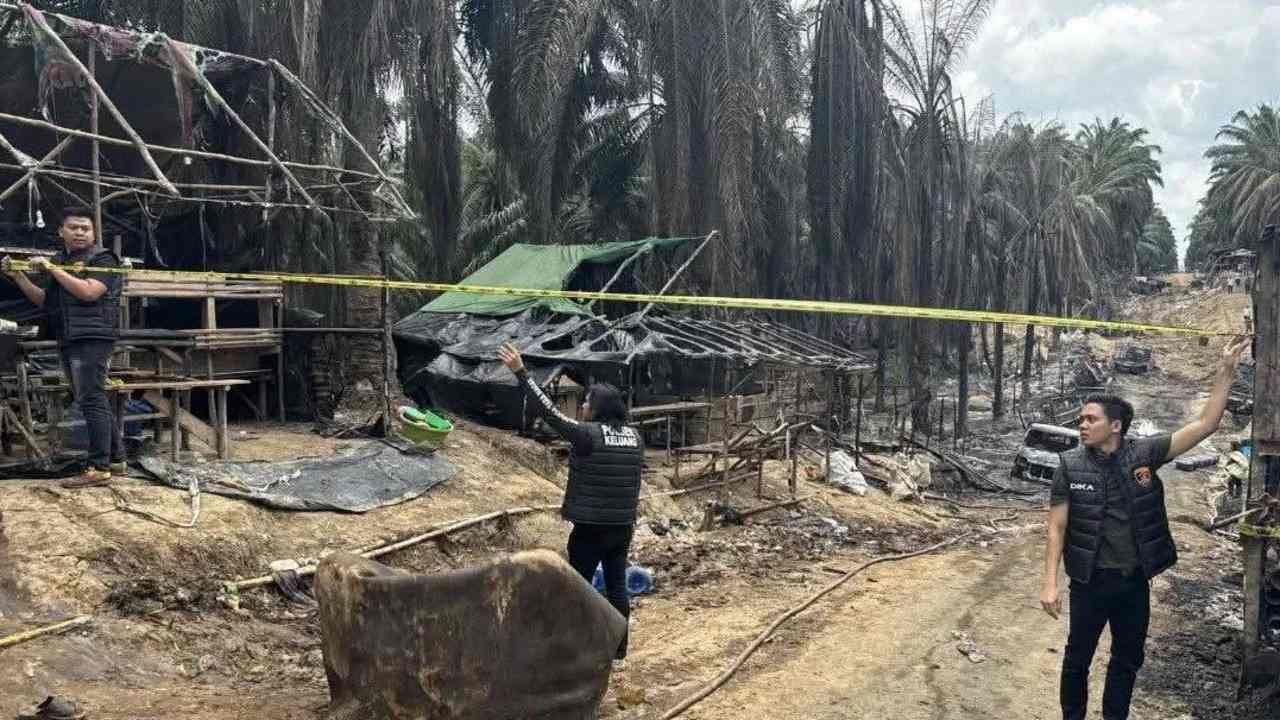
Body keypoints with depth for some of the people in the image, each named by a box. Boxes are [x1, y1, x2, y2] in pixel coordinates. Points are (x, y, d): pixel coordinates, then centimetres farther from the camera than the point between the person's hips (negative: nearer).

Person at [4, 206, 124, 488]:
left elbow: (88, 292, -19)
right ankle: (115, 458, 20)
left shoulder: (102, 259, -4)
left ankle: (99, 469, -15)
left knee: (91, 400, -13)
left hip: (92, 338, -9)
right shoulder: (60, 260, 20)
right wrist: (19, 277, 10)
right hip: (68, 340, 9)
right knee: (90, 401, 12)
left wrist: (51, 269, -16)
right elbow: (44, 300, 23)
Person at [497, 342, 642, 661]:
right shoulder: (634, 437, 4)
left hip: (590, 528, -6)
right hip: (623, 527, 6)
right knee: (617, 586, 13)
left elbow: (549, 412, -19)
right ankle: (619, 646, 21)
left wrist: (520, 372, -19)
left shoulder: (588, 434, -16)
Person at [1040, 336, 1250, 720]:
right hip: (1090, 580, -2)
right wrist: (1050, 583, -12)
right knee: (1077, 659, 10)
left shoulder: (1144, 453, -8)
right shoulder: (1071, 465, -10)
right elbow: (1057, 527, -7)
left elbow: (1205, 424, -9)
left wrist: (1227, 370, -15)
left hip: (1135, 580, 2)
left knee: (1128, 660, 18)